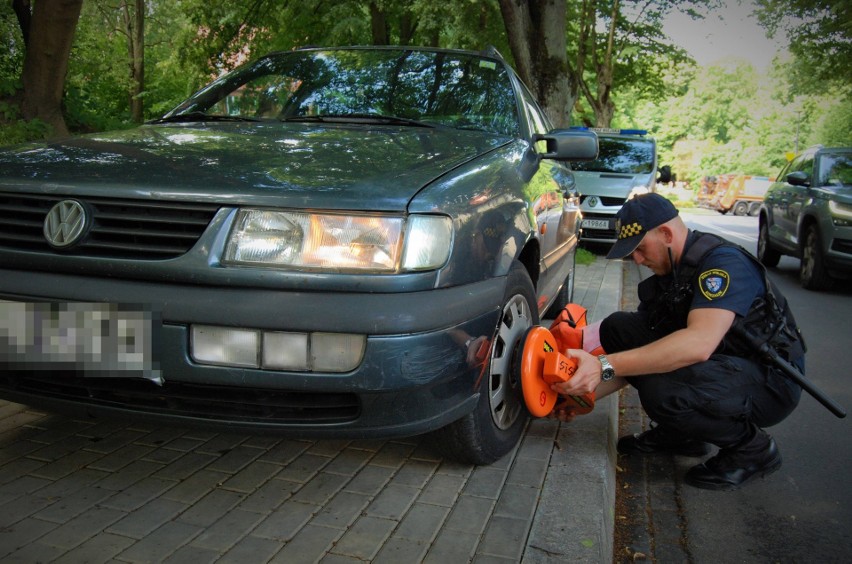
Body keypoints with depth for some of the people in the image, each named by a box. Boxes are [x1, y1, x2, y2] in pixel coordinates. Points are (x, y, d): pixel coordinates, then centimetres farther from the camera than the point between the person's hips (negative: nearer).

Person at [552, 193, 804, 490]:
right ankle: (677, 432, 8)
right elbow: (638, 354, 8)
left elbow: (699, 343, -39)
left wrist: (604, 365, -42)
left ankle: (752, 447, -5)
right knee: (618, 327, -6)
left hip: (770, 381, -8)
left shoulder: (724, 261, -23)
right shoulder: (663, 276, 4)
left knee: (661, 390, -35)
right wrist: (584, 394, -5)